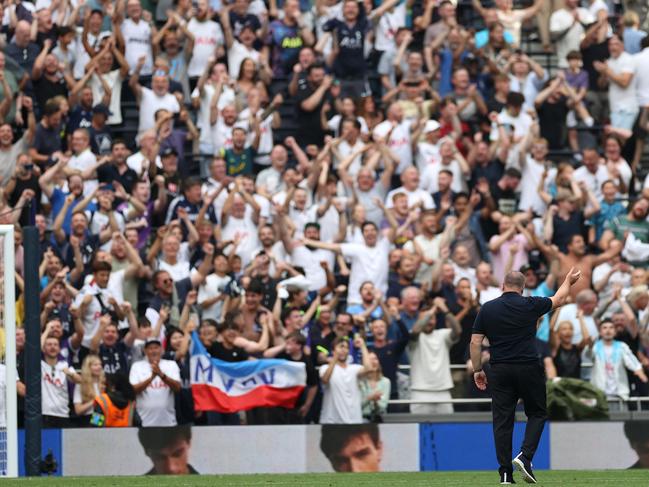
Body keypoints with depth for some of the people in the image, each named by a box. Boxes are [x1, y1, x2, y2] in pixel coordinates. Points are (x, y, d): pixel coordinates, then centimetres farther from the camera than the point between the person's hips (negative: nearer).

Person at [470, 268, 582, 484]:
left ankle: (505, 474, 0)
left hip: (499, 370, 2)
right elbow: (558, 300, 16)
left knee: (502, 421, 4)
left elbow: (475, 341, 1)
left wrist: (477, 370, 10)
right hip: (528, 367, -2)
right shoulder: (530, 305, -2)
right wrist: (568, 281, 35)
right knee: (537, 413, 14)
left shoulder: (487, 309, 2)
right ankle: (525, 456, -7)